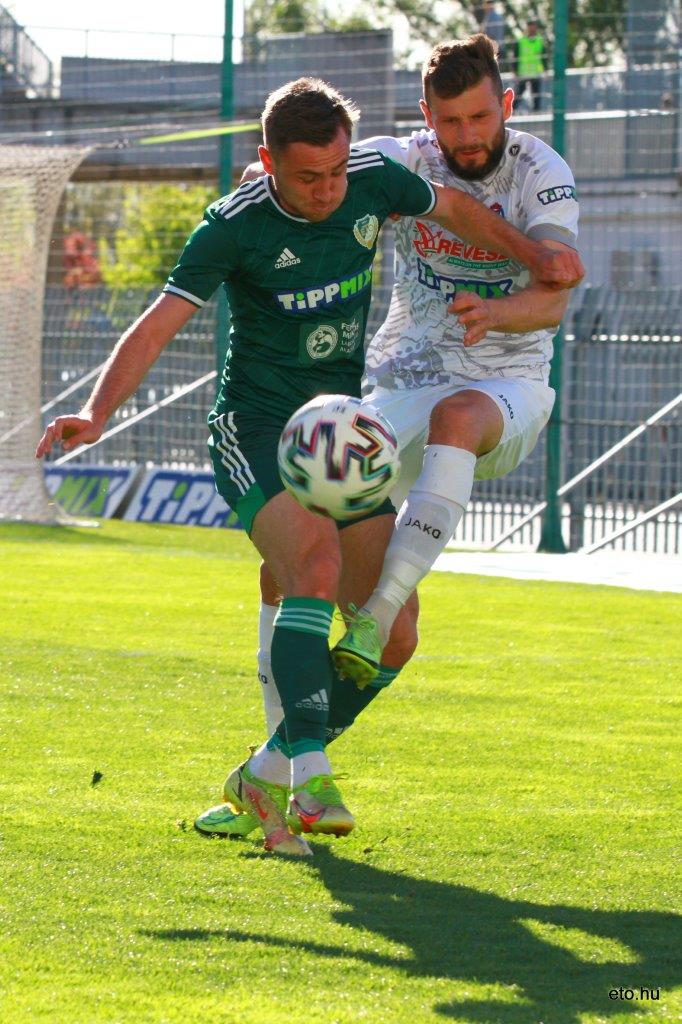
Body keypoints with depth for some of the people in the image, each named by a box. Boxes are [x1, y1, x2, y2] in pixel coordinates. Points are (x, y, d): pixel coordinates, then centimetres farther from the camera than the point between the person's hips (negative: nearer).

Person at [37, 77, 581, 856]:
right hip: (255, 431, -6)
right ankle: (306, 769, -35)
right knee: (317, 563, -33)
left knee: (393, 630, -3)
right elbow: (159, 324, -21)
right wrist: (96, 412, -34)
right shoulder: (235, 226, -16)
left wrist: (534, 258, 23)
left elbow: (452, 207, 18)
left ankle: (273, 772, 12)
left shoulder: (373, 180, -4)